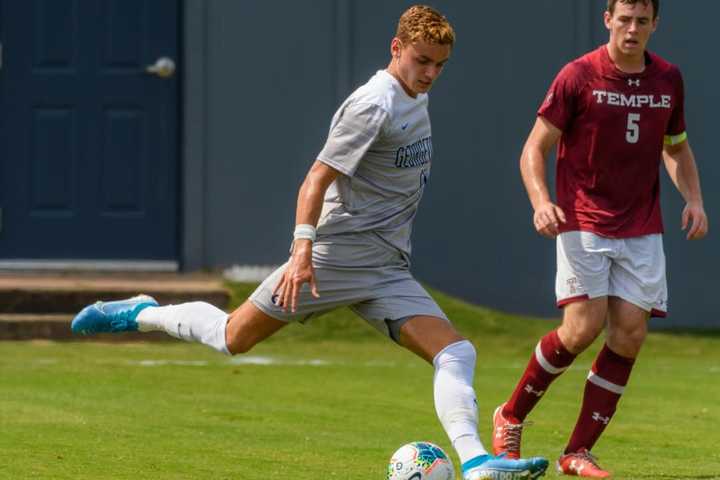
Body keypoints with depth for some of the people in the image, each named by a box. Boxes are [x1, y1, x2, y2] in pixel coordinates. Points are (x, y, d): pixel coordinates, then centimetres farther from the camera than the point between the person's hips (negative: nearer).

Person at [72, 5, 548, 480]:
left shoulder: (416, 98, 12)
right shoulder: (374, 105, -15)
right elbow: (318, 178, -19)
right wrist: (303, 249, -29)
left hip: (388, 272, 7)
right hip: (337, 253, -7)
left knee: (457, 353, -12)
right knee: (235, 337, 2)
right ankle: (142, 315, 26)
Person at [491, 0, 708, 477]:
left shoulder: (668, 80, 7)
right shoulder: (579, 76, -6)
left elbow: (677, 149, 22)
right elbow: (535, 149, -4)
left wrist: (694, 199, 4)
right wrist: (541, 201, -21)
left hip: (642, 231, 4)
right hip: (584, 223, -4)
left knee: (630, 333, -6)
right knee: (584, 327, -16)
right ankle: (510, 418, 7)